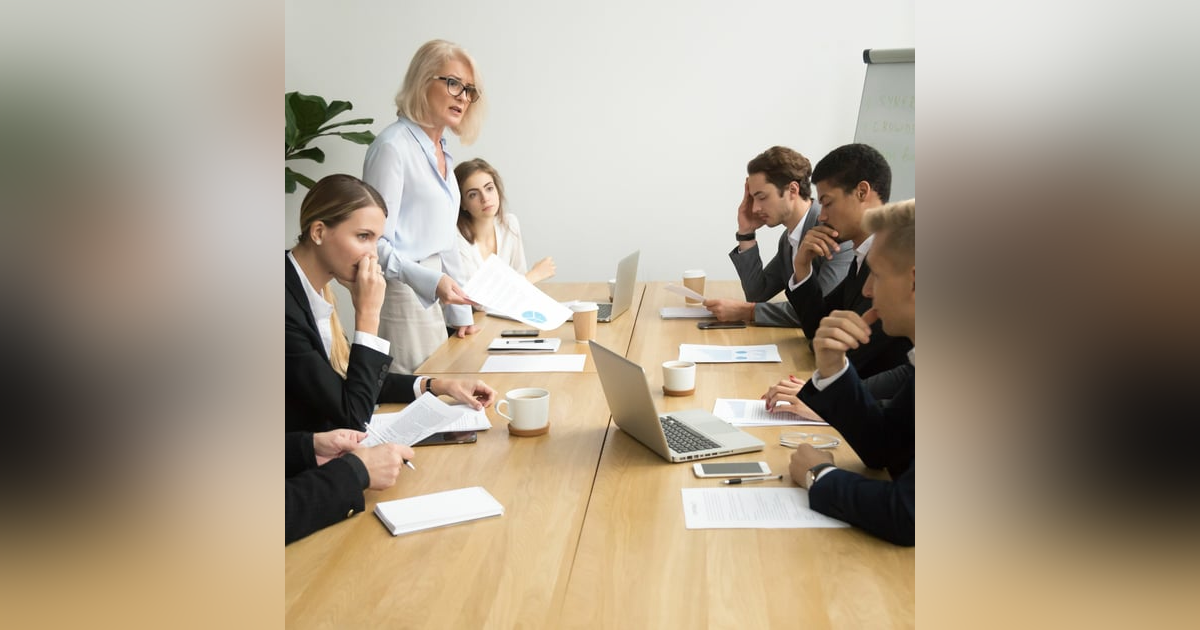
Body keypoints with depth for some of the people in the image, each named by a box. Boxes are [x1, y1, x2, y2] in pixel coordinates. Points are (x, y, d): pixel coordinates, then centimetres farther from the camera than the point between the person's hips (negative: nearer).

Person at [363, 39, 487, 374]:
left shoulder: (442, 152, 13)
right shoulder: (392, 147, -14)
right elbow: (375, 243, -18)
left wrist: (460, 311, 17)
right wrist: (429, 281, -31)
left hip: (431, 296, 9)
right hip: (401, 295, -8)